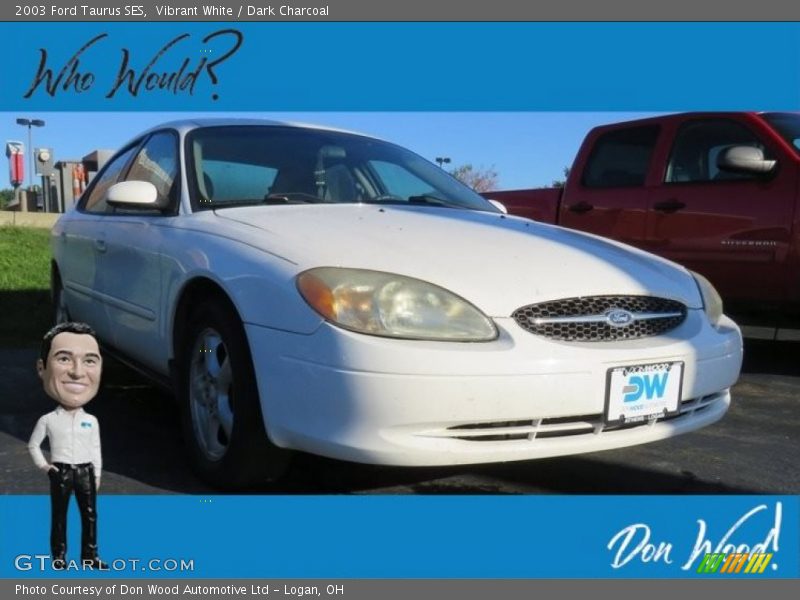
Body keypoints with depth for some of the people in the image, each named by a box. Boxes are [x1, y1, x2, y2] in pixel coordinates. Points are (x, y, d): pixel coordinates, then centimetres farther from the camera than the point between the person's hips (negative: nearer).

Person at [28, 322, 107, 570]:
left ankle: (89, 556, 18)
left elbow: (96, 450, 6)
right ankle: (58, 556, 19)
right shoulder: (48, 420, -8)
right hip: (61, 473, -2)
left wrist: (97, 475, 6)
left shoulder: (91, 421, -2)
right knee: (59, 516, 7)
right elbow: (33, 445, 5)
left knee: (90, 515, 7)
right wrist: (43, 465, -4)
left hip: (86, 472, 2)